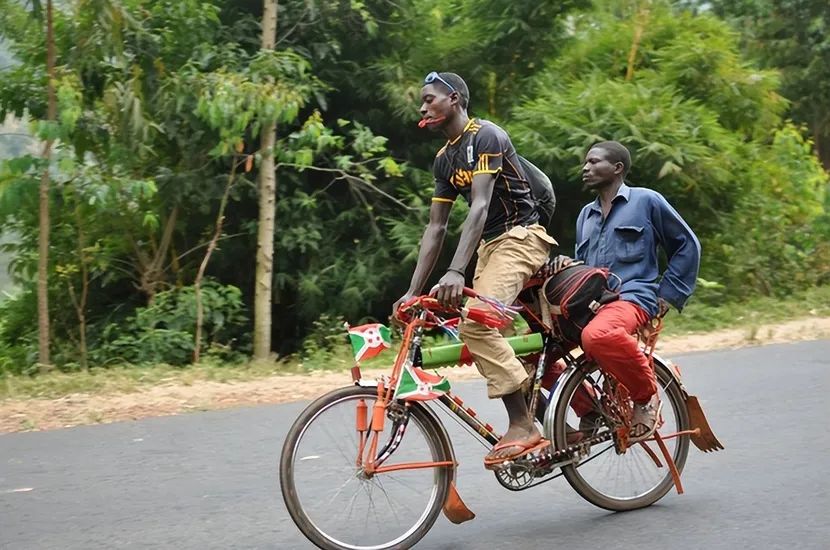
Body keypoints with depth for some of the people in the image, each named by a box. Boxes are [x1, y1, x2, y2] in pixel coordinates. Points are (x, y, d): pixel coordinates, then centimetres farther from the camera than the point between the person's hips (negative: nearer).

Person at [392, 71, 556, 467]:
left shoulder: (485, 137, -14)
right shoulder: (444, 159, 13)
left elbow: (480, 206, -25)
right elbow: (435, 228, 11)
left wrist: (456, 271, -35)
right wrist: (413, 291, 3)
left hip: (519, 237, -10)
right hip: (490, 244, 10)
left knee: (476, 324, -25)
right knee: (483, 330, 7)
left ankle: (522, 427, -22)